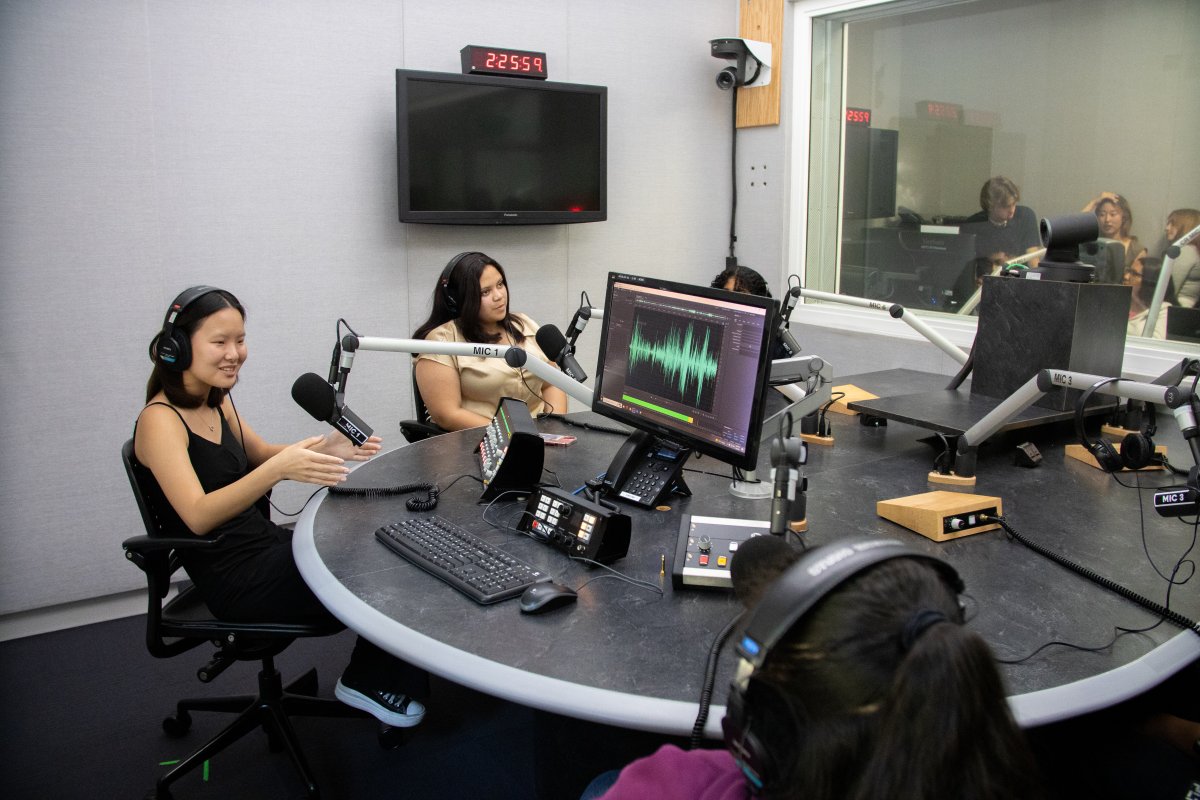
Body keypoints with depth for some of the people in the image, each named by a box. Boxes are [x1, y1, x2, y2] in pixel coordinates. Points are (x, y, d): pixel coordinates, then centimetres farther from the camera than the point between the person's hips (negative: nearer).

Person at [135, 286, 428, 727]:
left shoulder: (217, 401, 7)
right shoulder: (160, 420, -18)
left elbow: (258, 455, 19)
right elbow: (198, 516, -29)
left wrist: (324, 449, 0)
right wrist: (280, 468, -43)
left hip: (266, 545, 8)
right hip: (234, 580, -8)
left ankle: (374, 677, 9)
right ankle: (370, 682, 13)